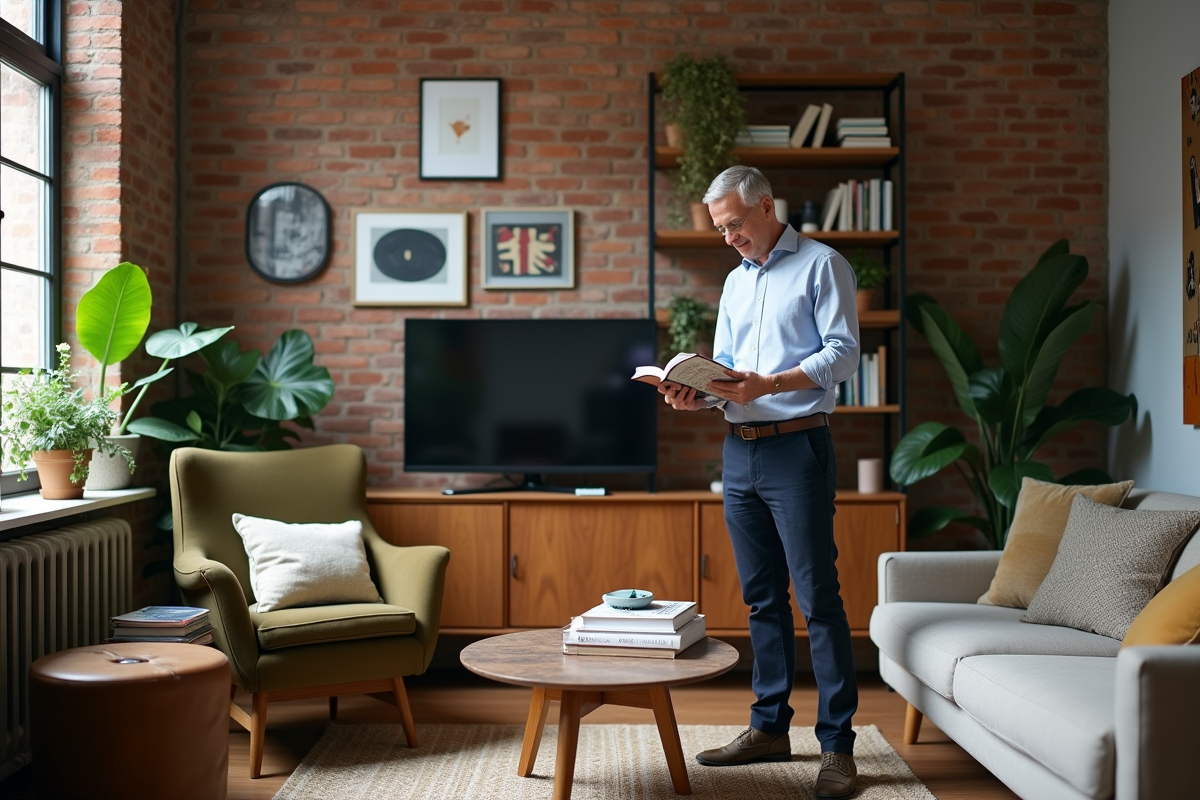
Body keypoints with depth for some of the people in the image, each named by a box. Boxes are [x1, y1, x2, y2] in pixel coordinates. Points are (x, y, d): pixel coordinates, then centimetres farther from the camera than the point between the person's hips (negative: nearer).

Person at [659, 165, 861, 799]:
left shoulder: (821, 265, -1)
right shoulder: (736, 281, 20)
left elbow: (843, 352, -11)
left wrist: (768, 384, -23)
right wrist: (694, 394, -1)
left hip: (797, 447, -7)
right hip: (739, 453, 7)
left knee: (818, 597, -6)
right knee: (761, 598, 11)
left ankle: (837, 744, 1)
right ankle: (770, 728, 21)